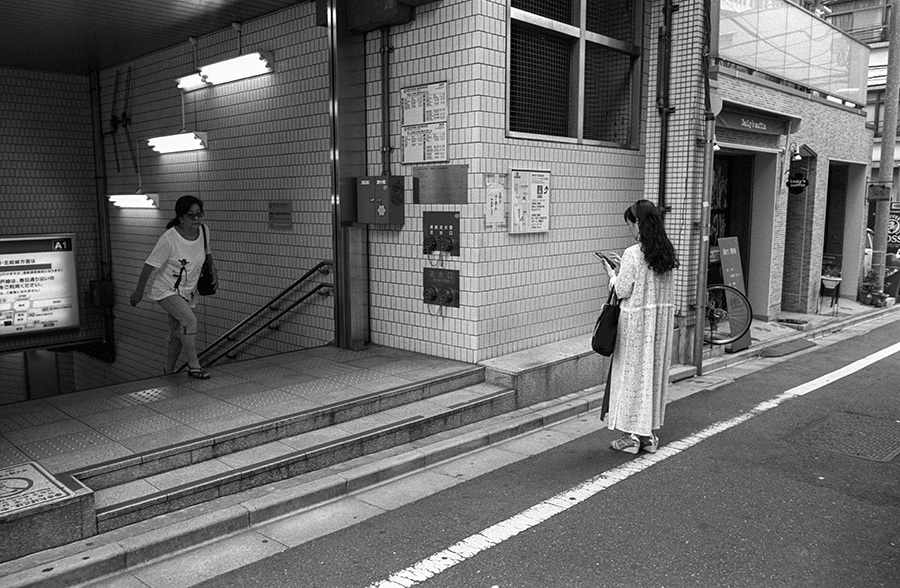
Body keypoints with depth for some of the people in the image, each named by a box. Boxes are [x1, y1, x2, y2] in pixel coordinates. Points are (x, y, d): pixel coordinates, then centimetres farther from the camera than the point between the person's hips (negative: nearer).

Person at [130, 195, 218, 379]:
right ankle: (194, 366, -18)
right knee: (189, 320, -27)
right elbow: (150, 265, -16)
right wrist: (139, 291, -9)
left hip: (188, 292, 6)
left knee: (177, 333, 13)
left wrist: (212, 268, 9)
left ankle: (169, 371, 31)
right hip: (166, 290, -6)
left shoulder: (204, 231, -7)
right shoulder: (169, 239, -25)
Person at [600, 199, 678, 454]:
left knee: (633, 372, 4)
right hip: (662, 318, 7)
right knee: (655, 371, 13)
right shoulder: (666, 252, 5)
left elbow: (622, 291, -13)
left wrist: (612, 273, 4)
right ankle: (649, 434, 23)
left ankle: (631, 435, 11)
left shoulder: (633, 254, -17)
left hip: (636, 320, -7)